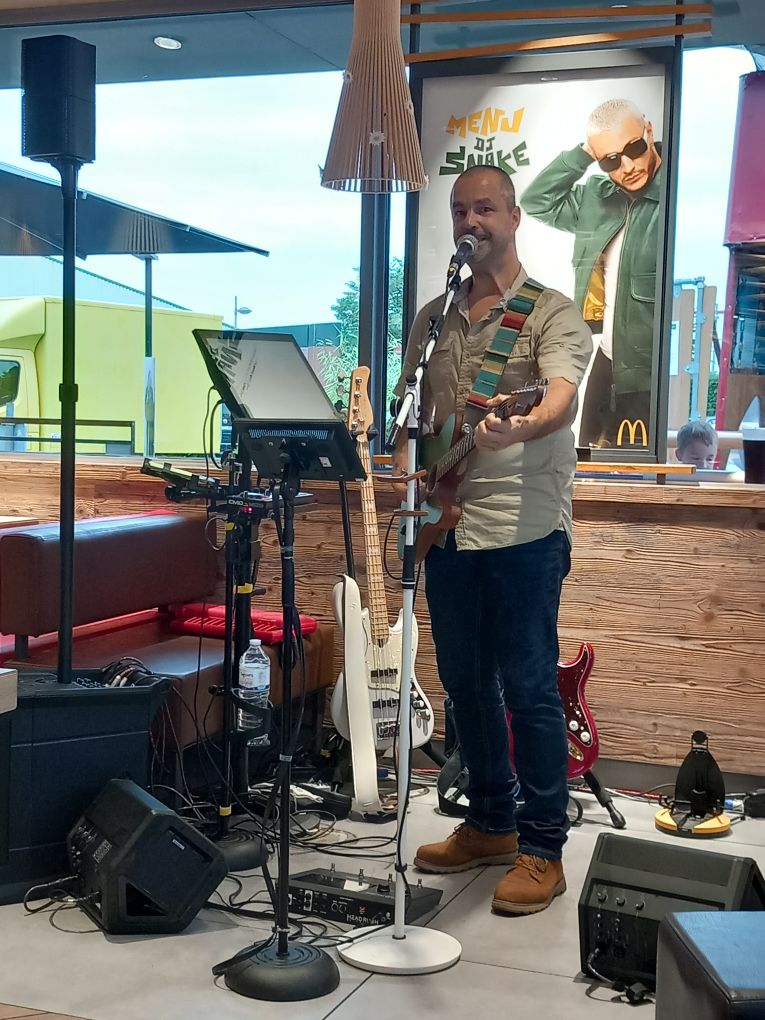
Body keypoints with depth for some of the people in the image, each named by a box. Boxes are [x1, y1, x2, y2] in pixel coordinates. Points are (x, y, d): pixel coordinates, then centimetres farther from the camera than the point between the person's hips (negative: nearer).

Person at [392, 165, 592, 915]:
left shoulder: (552, 315, -3)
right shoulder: (432, 317, 15)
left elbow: (561, 397, -22)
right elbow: (412, 411, 20)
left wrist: (517, 429, -43)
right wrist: (408, 465, 0)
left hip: (524, 529, -6)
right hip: (447, 526, 6)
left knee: (530, 688, -3)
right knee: (465, 683, 13)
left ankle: (542, 848, 8)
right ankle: (489, 825, 28)